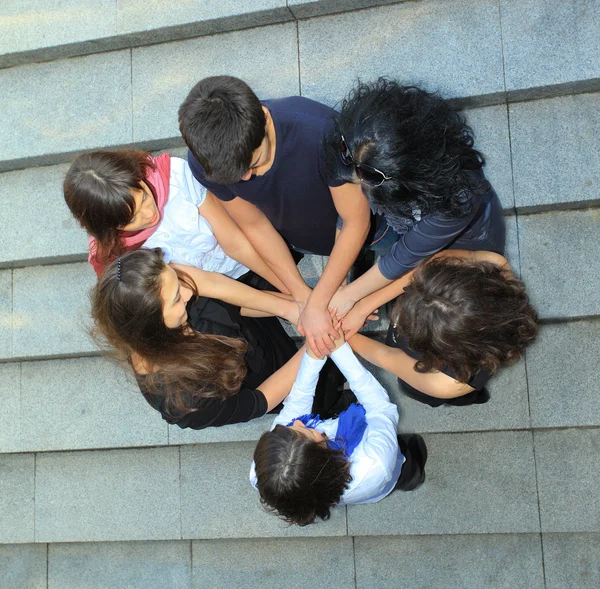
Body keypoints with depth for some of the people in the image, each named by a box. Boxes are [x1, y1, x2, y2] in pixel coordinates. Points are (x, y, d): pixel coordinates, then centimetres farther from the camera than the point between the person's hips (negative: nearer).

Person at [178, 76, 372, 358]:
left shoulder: (320, 131, -45)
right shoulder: (204, 162, -31)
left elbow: (357, 221, -31)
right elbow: (255, 226, -14)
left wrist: (316, 305, -29)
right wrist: (302, 296, -17)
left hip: (350, 236, -2)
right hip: (287, 238, 3)